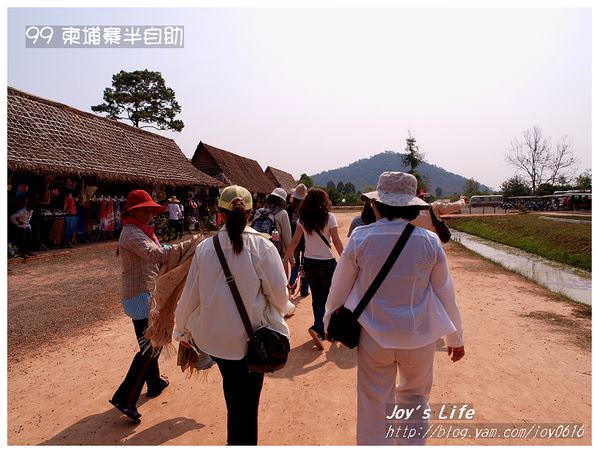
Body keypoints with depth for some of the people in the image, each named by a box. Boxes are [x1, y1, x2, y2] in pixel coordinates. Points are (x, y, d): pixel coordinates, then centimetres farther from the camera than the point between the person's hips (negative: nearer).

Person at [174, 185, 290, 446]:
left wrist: (182, 330, 15)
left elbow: (190, 294, -1)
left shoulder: (205, 248, -8)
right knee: (248, 401, 13)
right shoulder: (262, 246, -16)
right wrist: (273, 316, 11)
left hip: (213, 336, 4)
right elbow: (279, 294, -12)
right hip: (251, 337, -3)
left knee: (232, 389, 28)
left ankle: (234, 439, 44)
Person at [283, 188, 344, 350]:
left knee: (316, 298, 17)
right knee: (327, 297, 7)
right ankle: (317, 328, -12)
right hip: (327, 262, -4)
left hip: (309, 262, 4)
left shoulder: (302, 219, 0)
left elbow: (294, 241, 2)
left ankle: (320, 330, 26)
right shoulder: (329, 217, -11)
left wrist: (286, 259, 9)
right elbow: (336, 241, -12)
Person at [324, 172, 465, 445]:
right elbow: (445, 293, 0)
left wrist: (329, 323, 15)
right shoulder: (429, 241, -9)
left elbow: (339, 287, -2)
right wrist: (455, 336, 15)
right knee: (414, 398, 25)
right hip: (419, 337, 1)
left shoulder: (360, 238, -12)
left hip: (373, 337, -1)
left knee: (374, 404, 16)